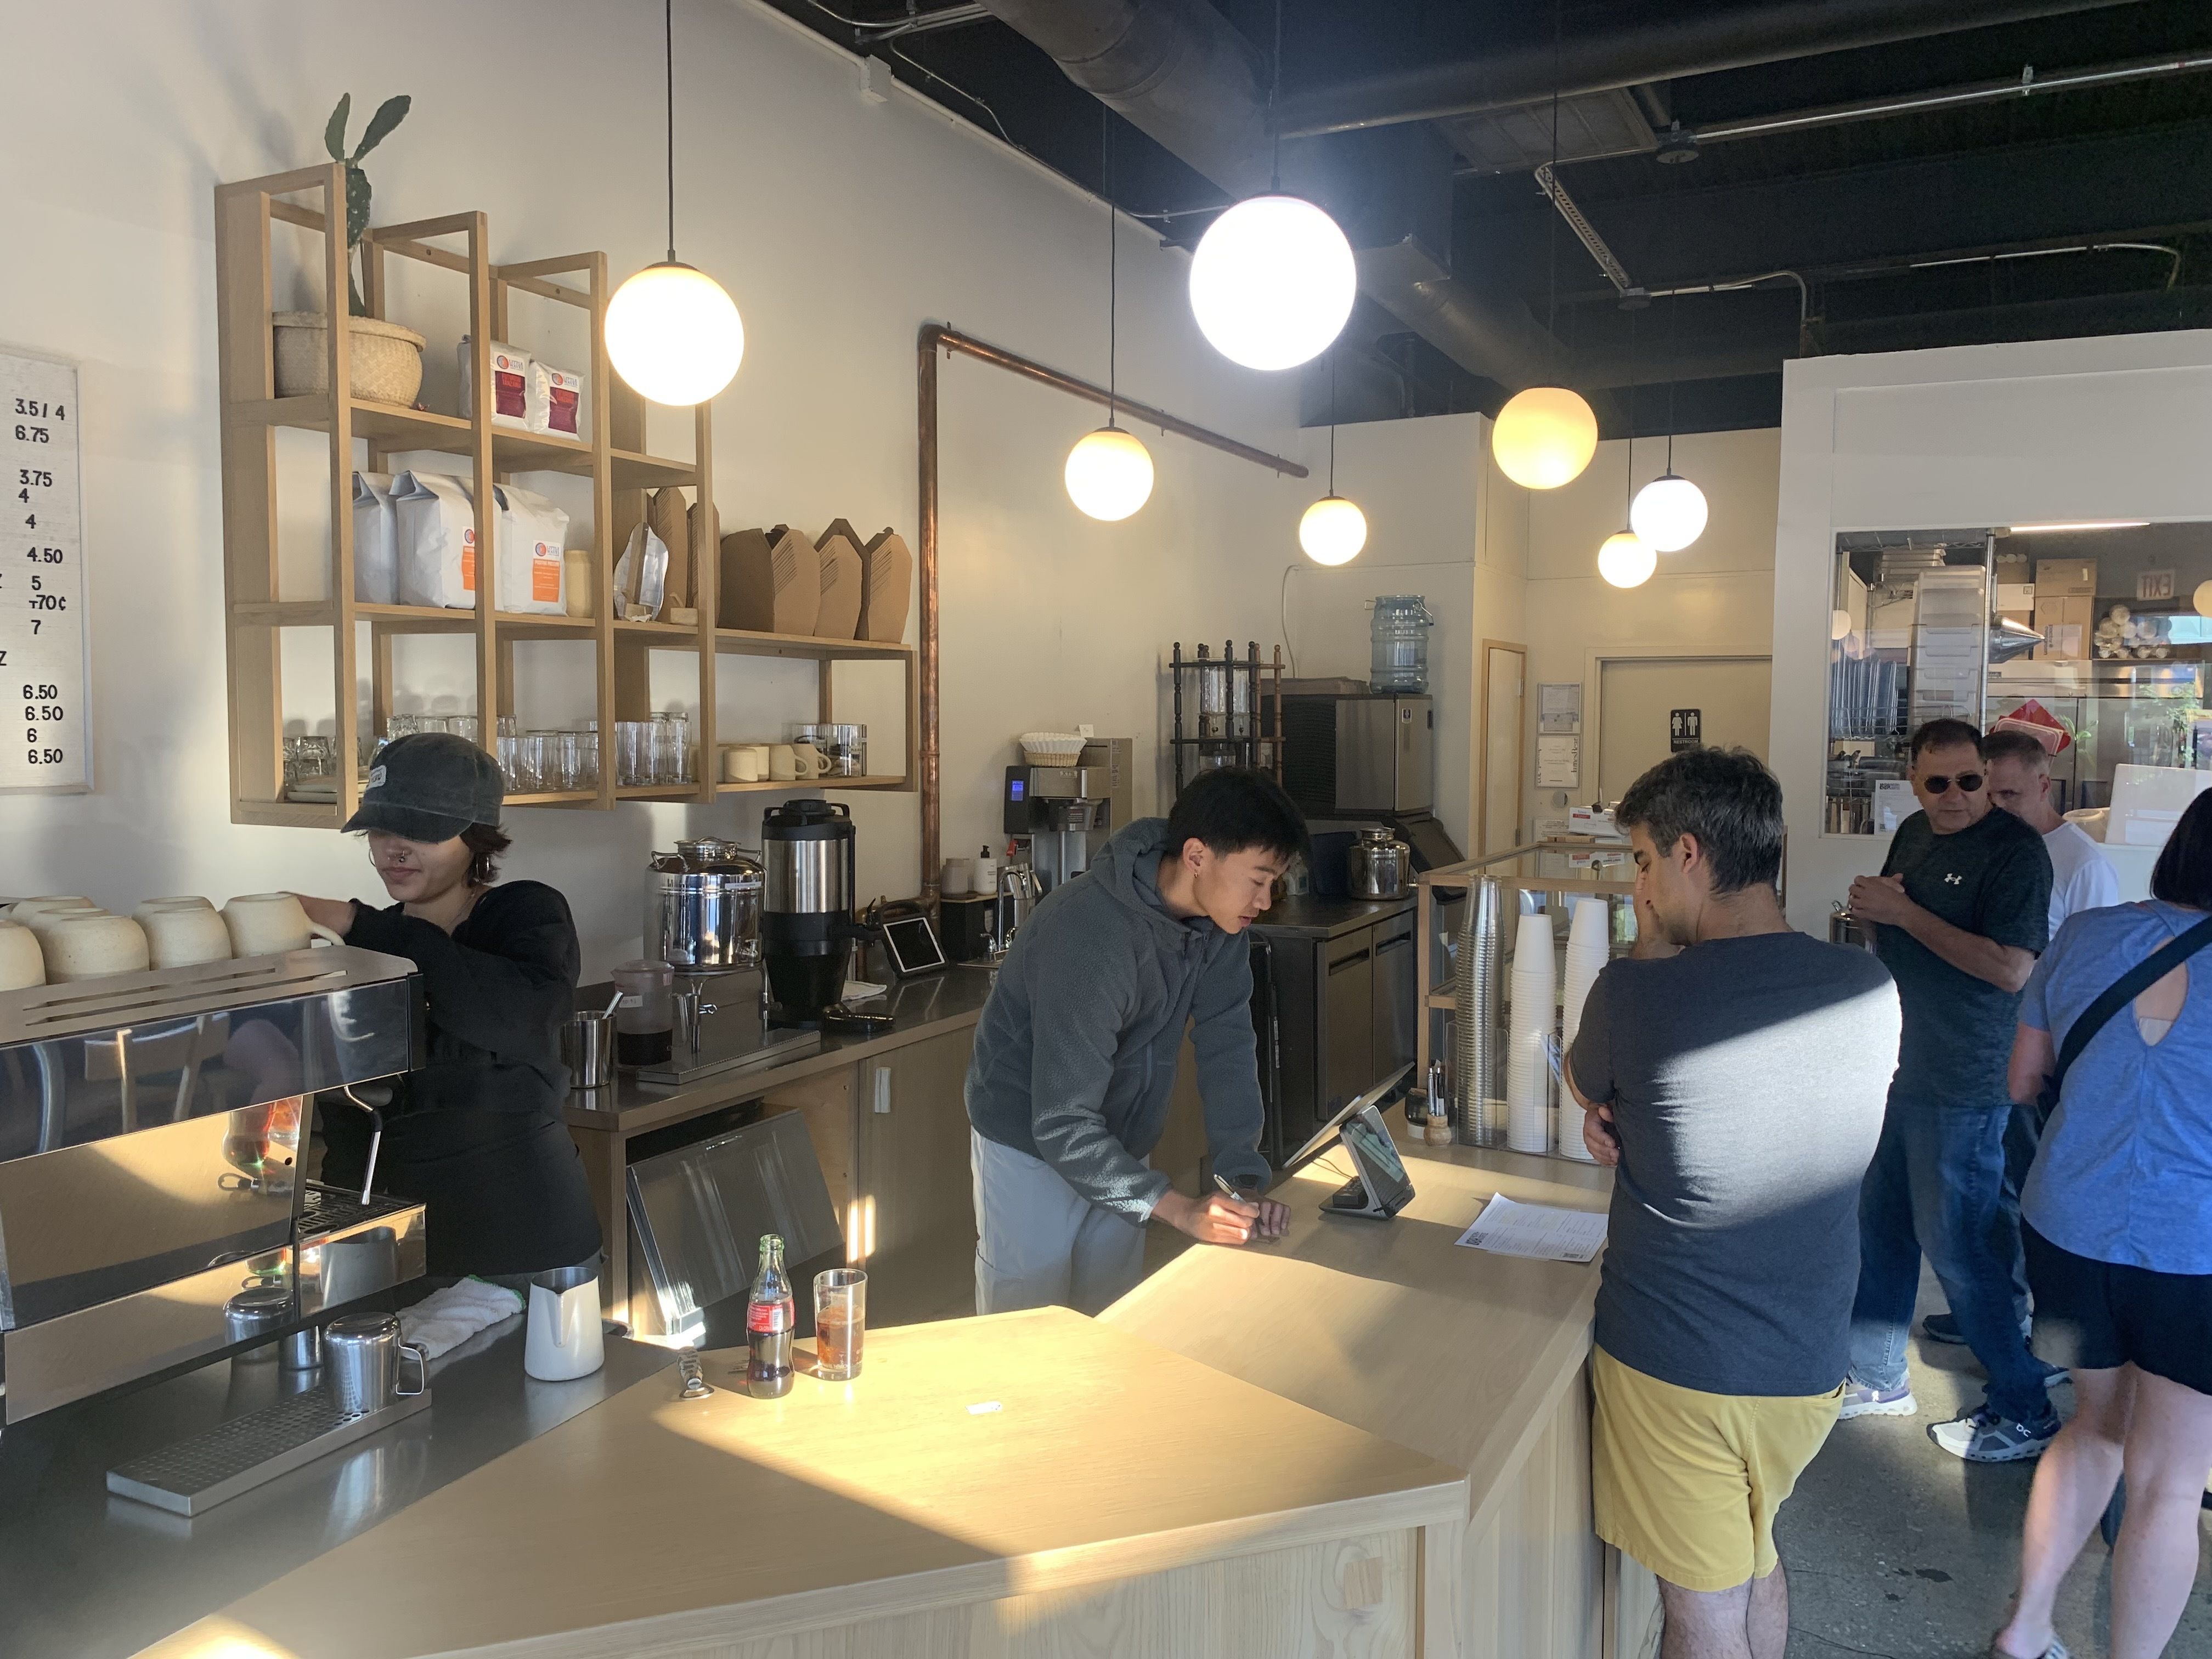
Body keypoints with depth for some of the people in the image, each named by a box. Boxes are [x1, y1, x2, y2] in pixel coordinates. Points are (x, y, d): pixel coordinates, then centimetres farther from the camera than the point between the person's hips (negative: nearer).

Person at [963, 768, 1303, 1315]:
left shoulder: (1219, 920, -12)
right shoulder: (1090, 931, -34)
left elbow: (1226, 1045, -9)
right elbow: (1062, 1126, -33)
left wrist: (1246, 1177, -19)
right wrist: (1179, 1210, -38)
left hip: (1119, 1145, 7)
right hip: (1031, 1147, -6)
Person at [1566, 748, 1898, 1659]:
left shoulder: (1637, 995, -22)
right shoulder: (1870, 992, -8)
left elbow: (1584, 1085, 0)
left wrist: (1650, 951, -1)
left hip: (1677, 1366, -5)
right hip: (1810, 1364, 5)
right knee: (1756, 1554, 30)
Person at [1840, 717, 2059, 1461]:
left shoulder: (2015, 850, -15)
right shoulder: (1912, 835, 9)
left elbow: (2013, 969, -25)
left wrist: (1904, 912, -21)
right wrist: (1871, 905, -1)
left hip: (1962, 1086, -8)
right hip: (1895, 1066, 8)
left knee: (1957, 1245, 0)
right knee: (1879, 1227, 16)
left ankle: (2025, 1413, 17)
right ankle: (1879, 1378, 33)